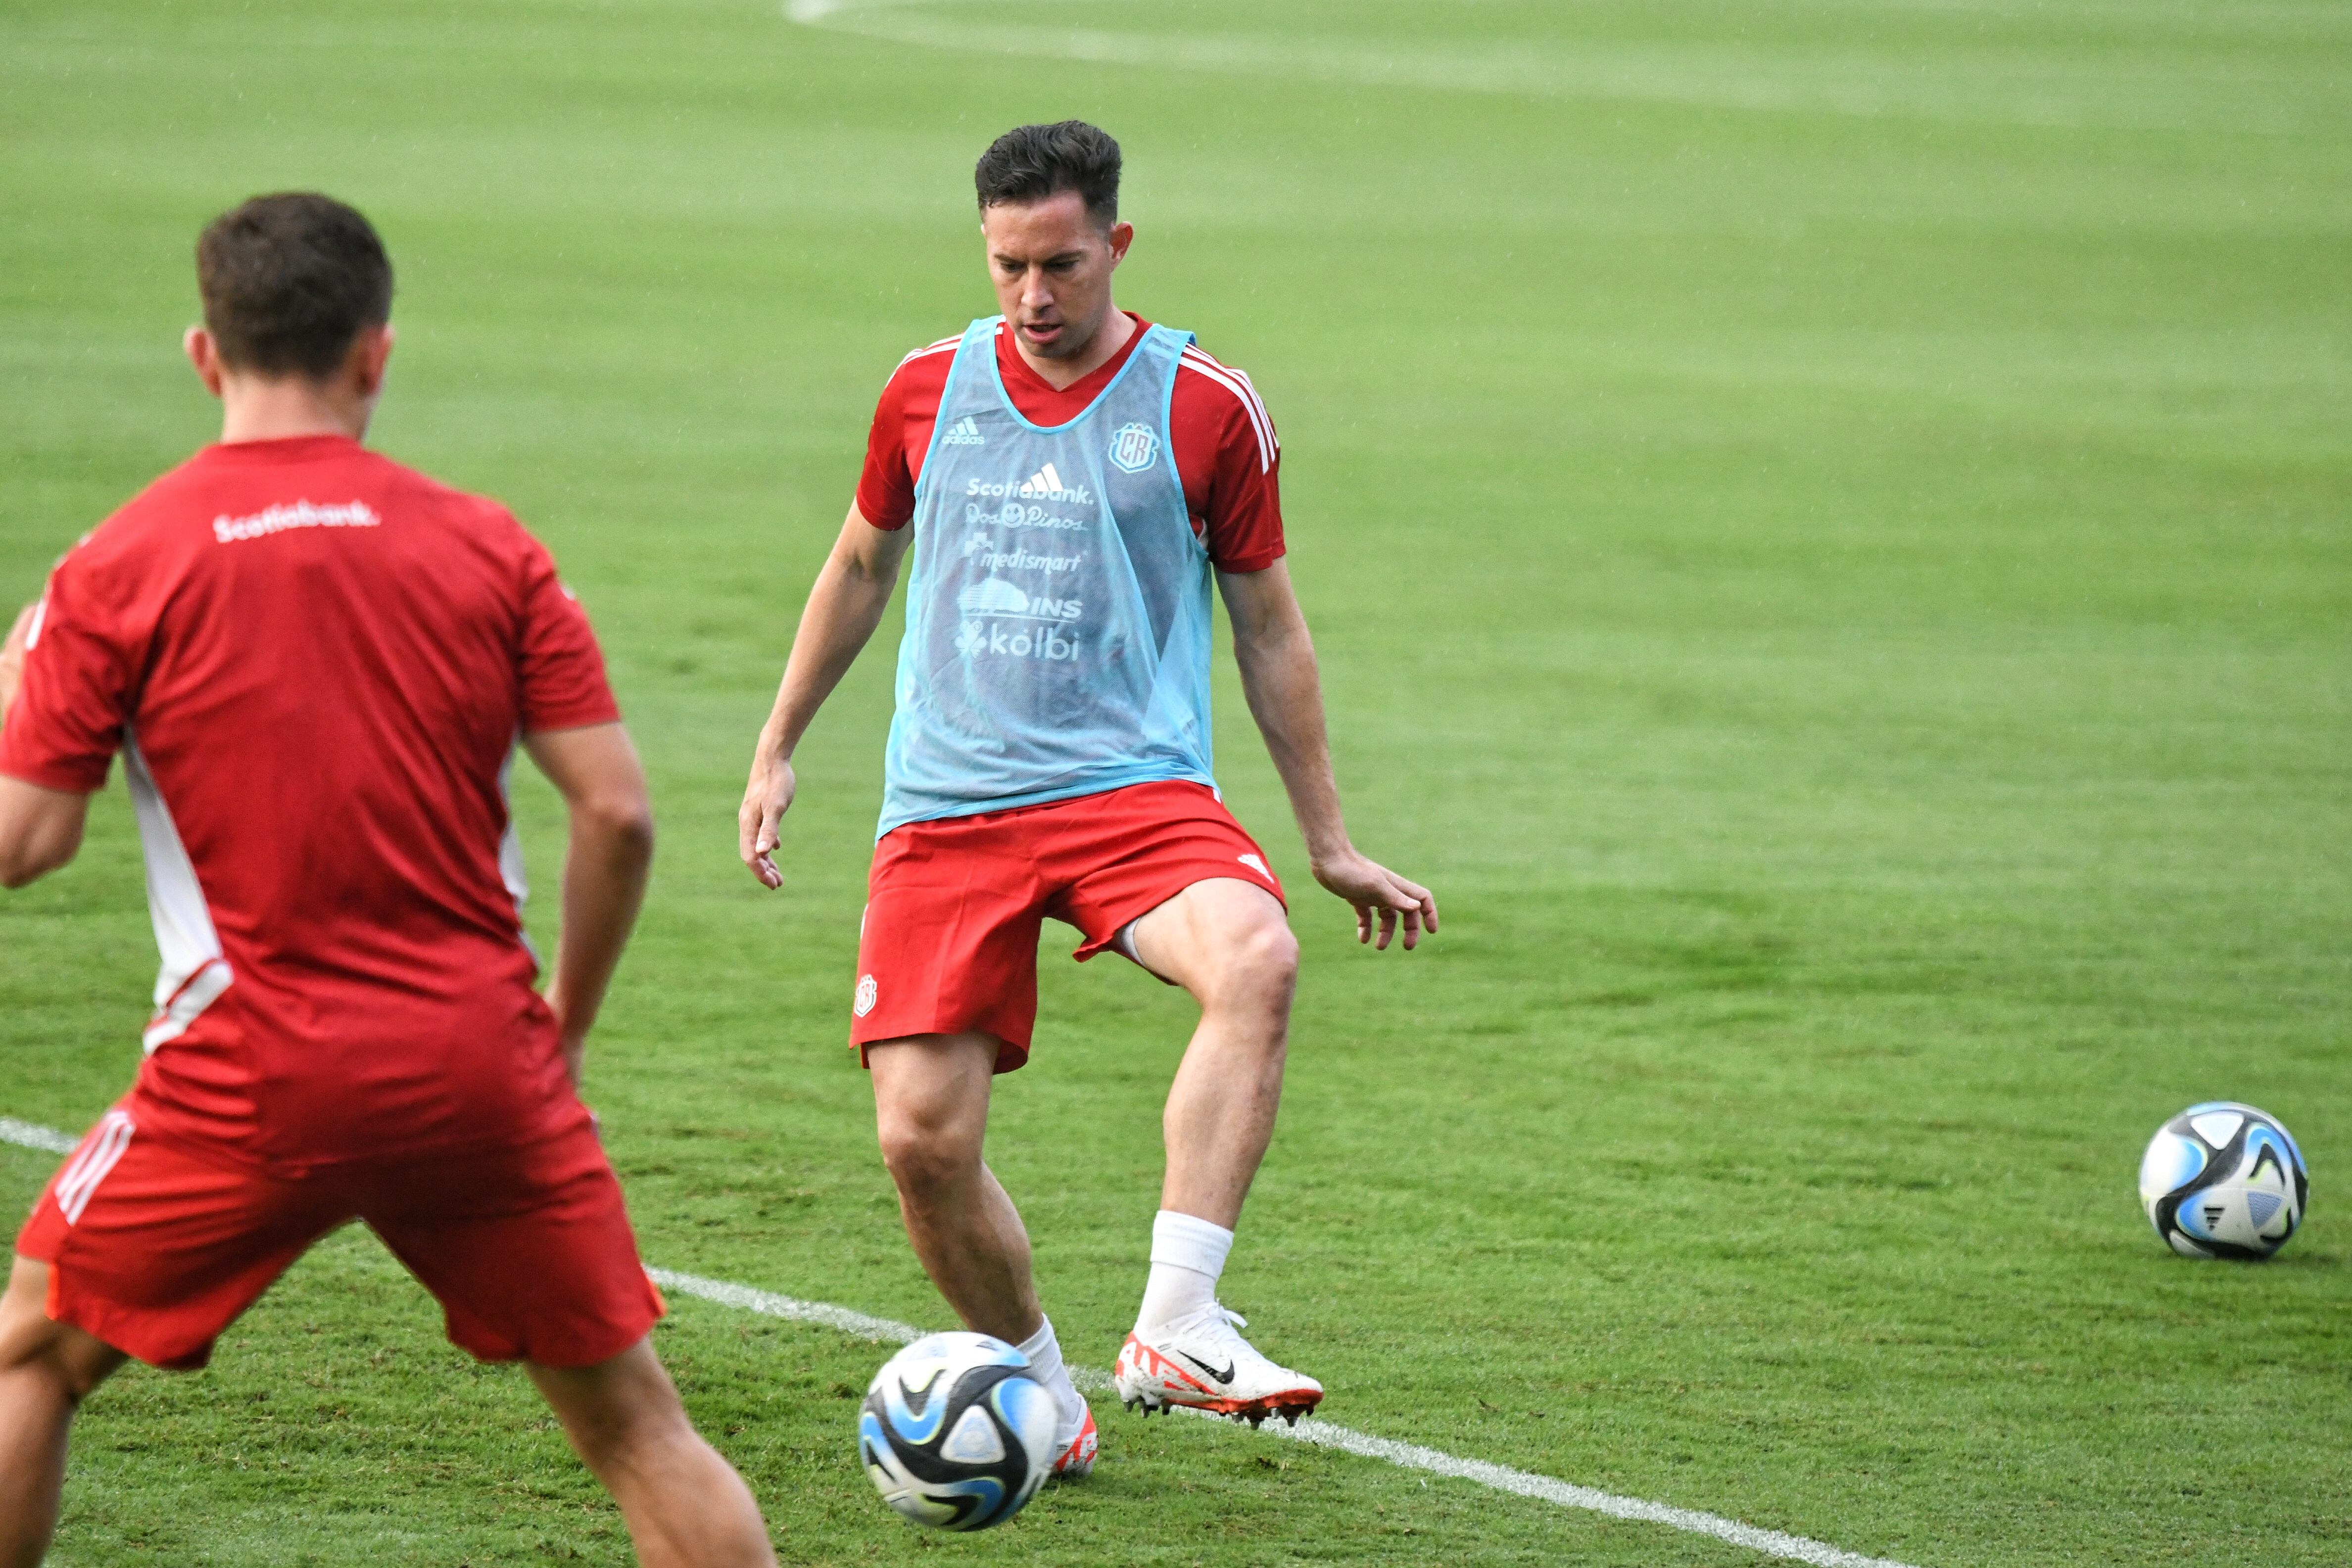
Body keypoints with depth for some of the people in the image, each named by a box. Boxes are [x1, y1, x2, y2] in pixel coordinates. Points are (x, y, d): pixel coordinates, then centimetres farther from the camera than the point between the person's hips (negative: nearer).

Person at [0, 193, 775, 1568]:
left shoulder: (118, 572, -2)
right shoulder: (491, 547, 3)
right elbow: (619, 814, -1)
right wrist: (564, 1025, 13)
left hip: (252, 1083, -1)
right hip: (481, 1068, 1)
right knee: (636, 1425, 9)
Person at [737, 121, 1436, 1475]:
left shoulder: (1205, 408, 0)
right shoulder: (931, 389, 7)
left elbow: (1270, 627, 10)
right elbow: (862, 566, 24)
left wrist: (1331, 845, 13)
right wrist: (779, 749, 27)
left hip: (1135, 790, -2)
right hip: (944, 810, 2)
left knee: (1257, 959, -34)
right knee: (924, 1138, -9)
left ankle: (1177, 1326, -37)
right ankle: (1039, 1387, 17)